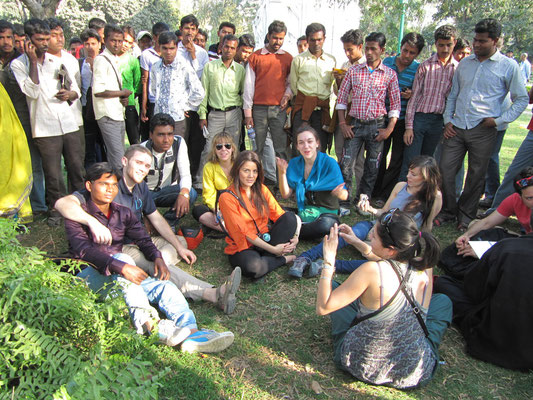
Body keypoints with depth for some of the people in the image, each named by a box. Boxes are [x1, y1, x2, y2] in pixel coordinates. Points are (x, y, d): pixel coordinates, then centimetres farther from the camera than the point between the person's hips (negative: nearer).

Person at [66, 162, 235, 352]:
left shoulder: (123, 213, 13)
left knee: (164, 285, -20)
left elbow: (143, 239, 5)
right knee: (122, 257, -34)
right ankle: (148, 324, -44)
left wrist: (157, 257, -19)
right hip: (89, 276, -5)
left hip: (119, 278, 5)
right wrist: (121, 266, -34)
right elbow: (82, 250, -20)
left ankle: (192, 333, -42)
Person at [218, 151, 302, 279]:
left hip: (264, 240, 5)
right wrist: (272, 249, -19)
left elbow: (279, 214, 2)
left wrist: (294, 236, -17)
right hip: (242, 247, -5)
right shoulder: (227, 198, -13)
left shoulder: (262, 190, 6)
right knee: (253, 267, -39)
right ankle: (283, 259, -8)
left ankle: (269, 258, -15)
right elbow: (243, 233, -16)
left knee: (290, 217, -16)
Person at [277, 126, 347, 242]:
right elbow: (286, 195, -2)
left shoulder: (329, 163, -12)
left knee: (325, 225, -38)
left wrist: (339, 192, -36)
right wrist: (282, 172, -16)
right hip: (303, 212, 3)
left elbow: (344, 196, -12)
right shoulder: (294, 163, 0)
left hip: (327, 213, -3)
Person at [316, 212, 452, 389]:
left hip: (362, 367, -3)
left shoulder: (371, 271, -28)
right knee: (443, 300, 26)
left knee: (331, 287, 15)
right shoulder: (425, 267, -12)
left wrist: (328, 261, -14)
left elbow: (322, 307, -21)